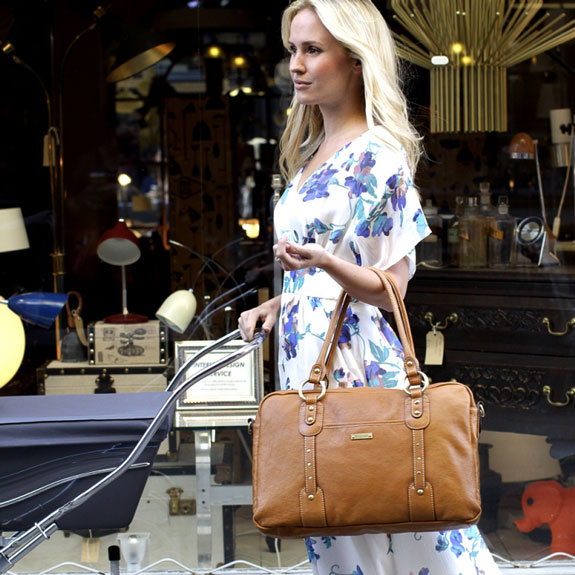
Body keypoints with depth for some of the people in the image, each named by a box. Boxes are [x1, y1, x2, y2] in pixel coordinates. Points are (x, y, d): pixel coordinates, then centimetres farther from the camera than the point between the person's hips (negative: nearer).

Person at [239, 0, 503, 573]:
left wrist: (319, 262, -31)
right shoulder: (312, 153, 14)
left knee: (380, 521, -4)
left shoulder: (376, 155, -12)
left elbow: (389, 289, -14)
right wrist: (280, 301, 10)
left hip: (354, 356, -8)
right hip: (305, 351, 8)